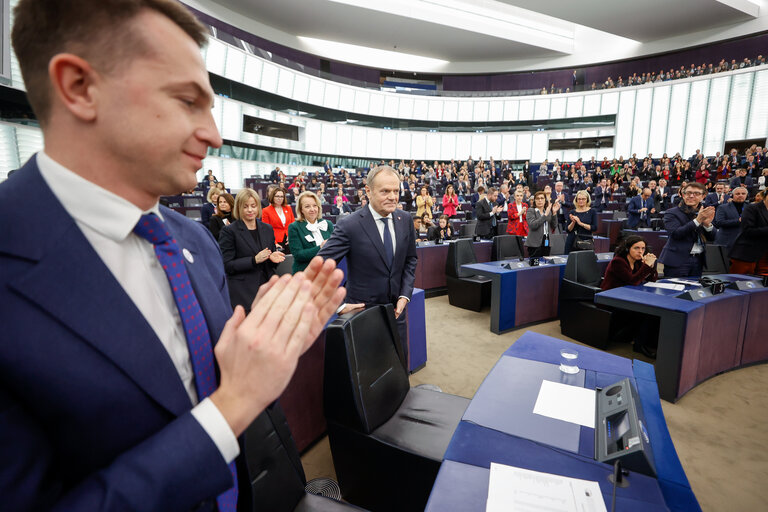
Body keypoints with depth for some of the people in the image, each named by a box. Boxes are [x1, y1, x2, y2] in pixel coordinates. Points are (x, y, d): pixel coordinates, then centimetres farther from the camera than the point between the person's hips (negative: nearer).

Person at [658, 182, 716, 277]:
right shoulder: (672, 213, -3)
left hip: (698, 261, 5)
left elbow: (712, 238, 7)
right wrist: (698, 220, -22)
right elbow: (675, 234, -18)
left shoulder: (705, 212, 12)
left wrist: (707, 224, -13)